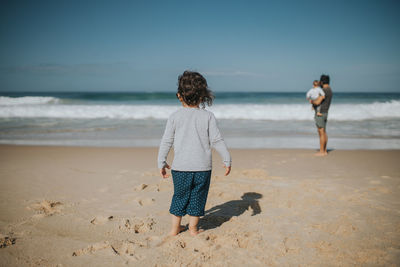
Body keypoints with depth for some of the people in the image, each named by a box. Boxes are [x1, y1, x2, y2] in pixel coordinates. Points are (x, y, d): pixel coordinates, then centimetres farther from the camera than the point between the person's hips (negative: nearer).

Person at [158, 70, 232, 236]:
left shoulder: (174, 117, -2)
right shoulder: (208, 116, -4)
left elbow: (166, 141, 0)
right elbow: (216, 141, -4)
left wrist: (162, 162, 10)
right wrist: (227, 159, 6)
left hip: (180, 167, 1)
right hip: (202, 167, -1)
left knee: (180, 196, 16)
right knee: (197, 197, 14)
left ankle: (175, 227, 27)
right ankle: (193, 227, 25)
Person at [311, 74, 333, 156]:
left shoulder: (324, 90, -19)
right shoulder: (329, 90, 14)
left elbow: (317, 102, -25)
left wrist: (312, 101, -4)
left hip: (320, 113, -10)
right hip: (325, 113, 10)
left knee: (321, 133, -6)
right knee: (324, 132, 12)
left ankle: (321, 152, -3)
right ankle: (324, 151, 17)